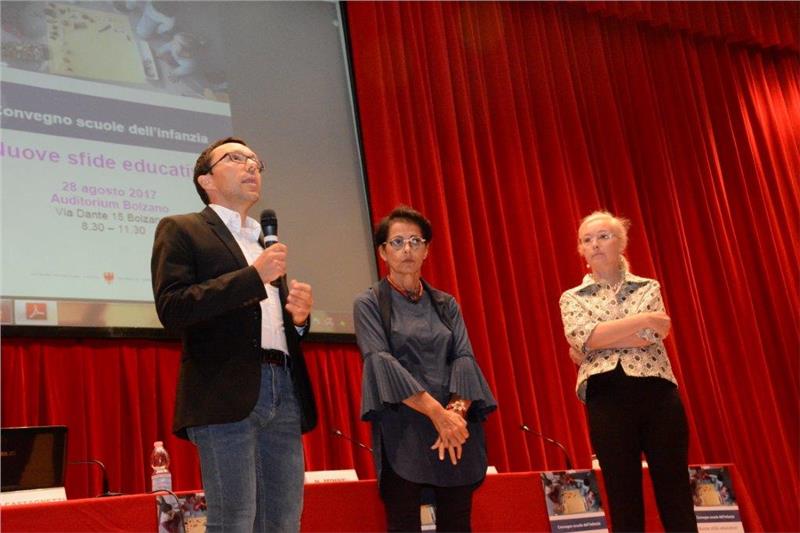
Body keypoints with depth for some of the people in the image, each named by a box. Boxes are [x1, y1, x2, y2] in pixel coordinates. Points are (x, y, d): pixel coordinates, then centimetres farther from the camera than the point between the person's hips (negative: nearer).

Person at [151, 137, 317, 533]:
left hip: (285, 394, 6)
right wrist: (253, 276, -12)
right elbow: (172, 309, -9)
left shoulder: (266, 243, 26)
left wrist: (298, 318, 6)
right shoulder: (181, 230, 7)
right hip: (227, 393, -6)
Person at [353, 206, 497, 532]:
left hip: (456, 429, 4)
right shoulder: (369, 304, 4)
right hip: (401, 429, -3)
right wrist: (436, 412, -19)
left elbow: (464, 359, 4)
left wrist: (456, 412, -16)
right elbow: (381, 362, -9)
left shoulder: (446, 305, 15)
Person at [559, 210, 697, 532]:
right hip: (606, 400, 0)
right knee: (624, 504, 3)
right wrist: (644, 319, -9)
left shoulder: (648, 287, 12)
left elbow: (651, 337, -6)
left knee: (676, 499, 2)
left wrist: (596, 341, -6)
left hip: (658, 395, 1)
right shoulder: (572, 298, 11)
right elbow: (582, 337, -10)